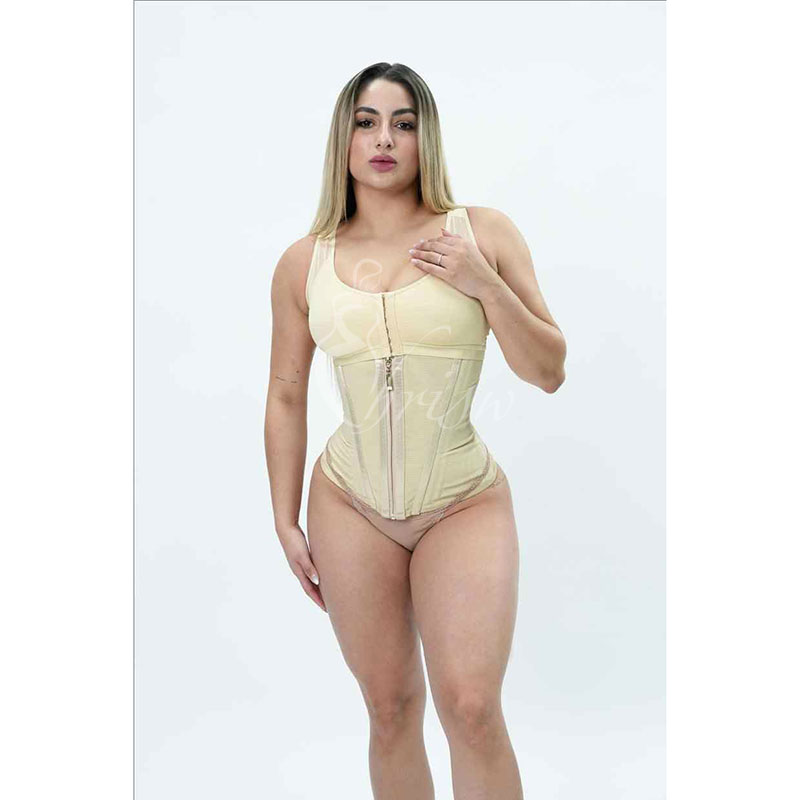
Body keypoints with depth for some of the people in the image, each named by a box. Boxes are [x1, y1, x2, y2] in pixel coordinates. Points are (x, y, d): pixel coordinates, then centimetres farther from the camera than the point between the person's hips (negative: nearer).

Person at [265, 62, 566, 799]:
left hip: (465, 502, -1)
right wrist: (286, 522, 7)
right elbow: (287, 397, 8)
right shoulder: (304, 263, 2)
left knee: (471, 707, -14)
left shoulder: (484, 234, -2)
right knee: (391, 709, 8)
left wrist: (484, 285, -14)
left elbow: (549, 372, 0)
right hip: (350, 504, 2)